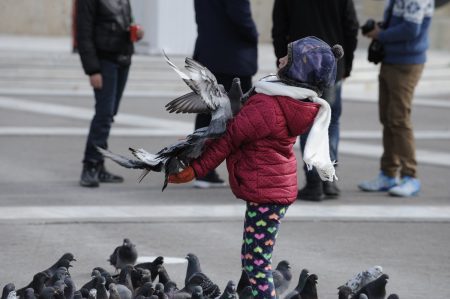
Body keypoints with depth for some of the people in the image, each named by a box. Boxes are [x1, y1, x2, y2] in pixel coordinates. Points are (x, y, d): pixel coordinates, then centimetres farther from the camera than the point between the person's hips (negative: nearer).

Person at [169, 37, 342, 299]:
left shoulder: (267, 107, -24)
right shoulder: (302, 103, 6)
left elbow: (230, 139, -16)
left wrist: (196, 170, -8)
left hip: (264, 192, -10)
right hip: (281, 186, 10)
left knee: (256, 260, -5)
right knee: (255, 257, 18)